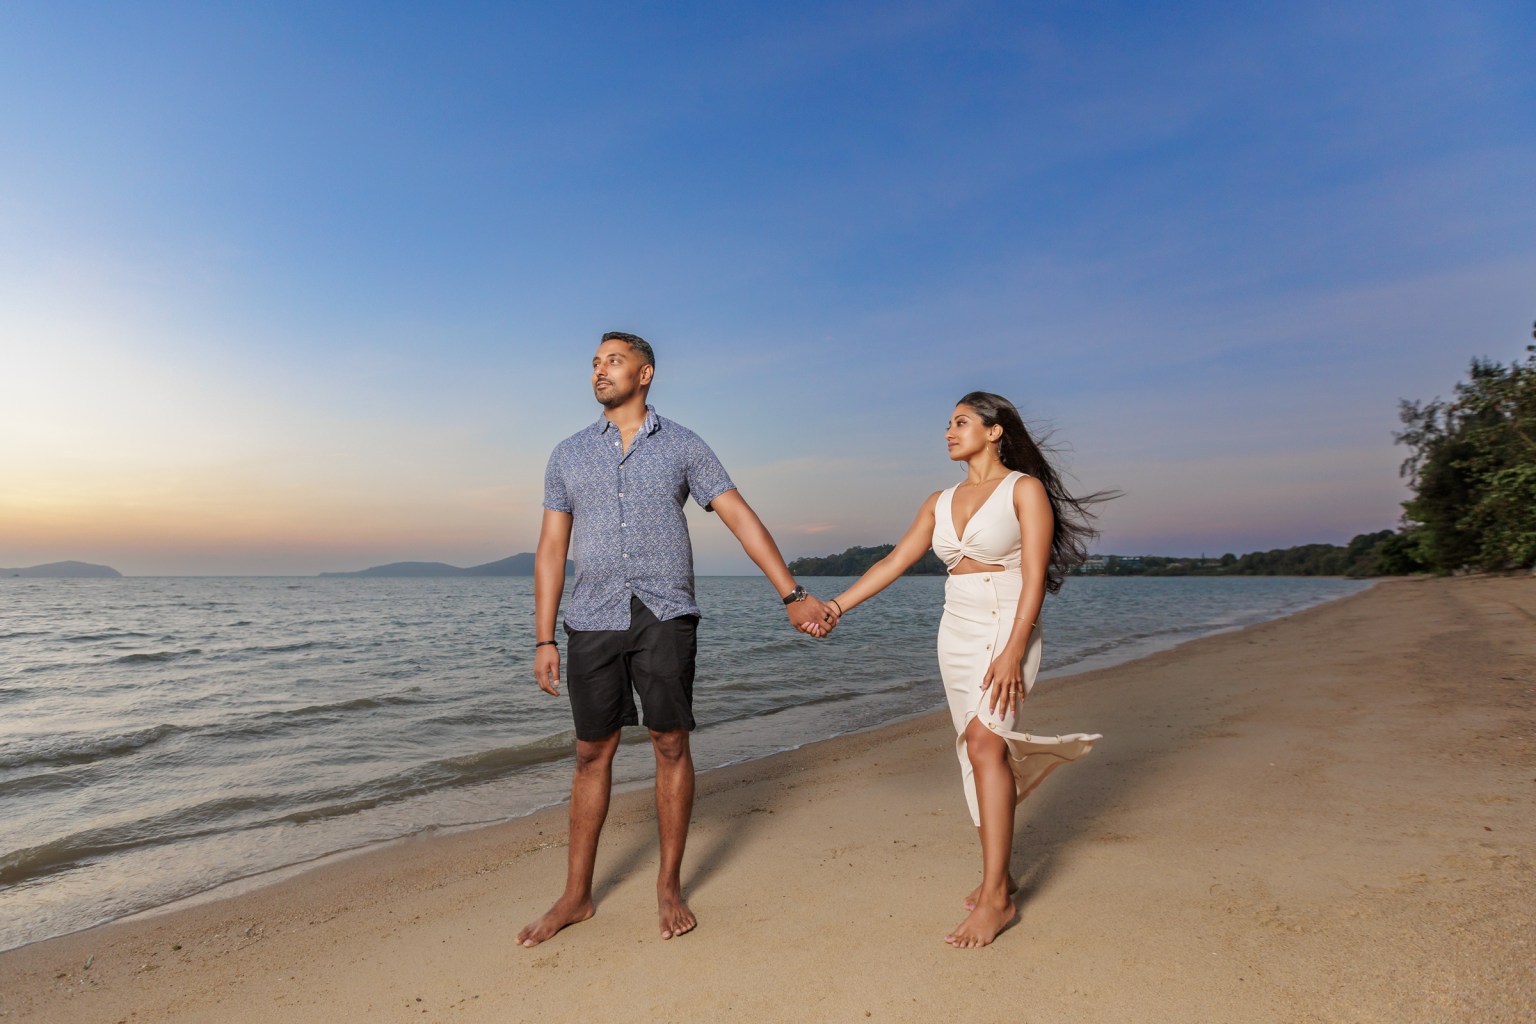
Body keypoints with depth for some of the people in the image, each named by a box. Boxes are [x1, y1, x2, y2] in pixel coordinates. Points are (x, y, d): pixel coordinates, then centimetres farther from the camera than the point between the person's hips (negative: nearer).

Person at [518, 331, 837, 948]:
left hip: (664, 617, -2)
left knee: (670, 745, 2)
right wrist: (543, 640, 3)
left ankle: (669, 887, 20)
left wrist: (793, 596, -6)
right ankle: (576, 896, 21)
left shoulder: (683, 446, 5)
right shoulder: (568, 455, 11)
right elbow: (552, 547, 9)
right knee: (592, 753, 8)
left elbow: (741, 519, 0)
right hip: (592, 620, 2)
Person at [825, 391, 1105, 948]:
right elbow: (894, 562, 9)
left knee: (984, 744, -18)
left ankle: (995, 897, -11)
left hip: (1007, 628, -6)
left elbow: (1034, 578, -12)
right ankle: (999, 873, 21)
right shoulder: (940, 502, 11)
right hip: (957, 632, 6)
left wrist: (1012, 652, -20)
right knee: (981, 751, 9)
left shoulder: (1025, 489, -5)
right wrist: (835, 606, 1)